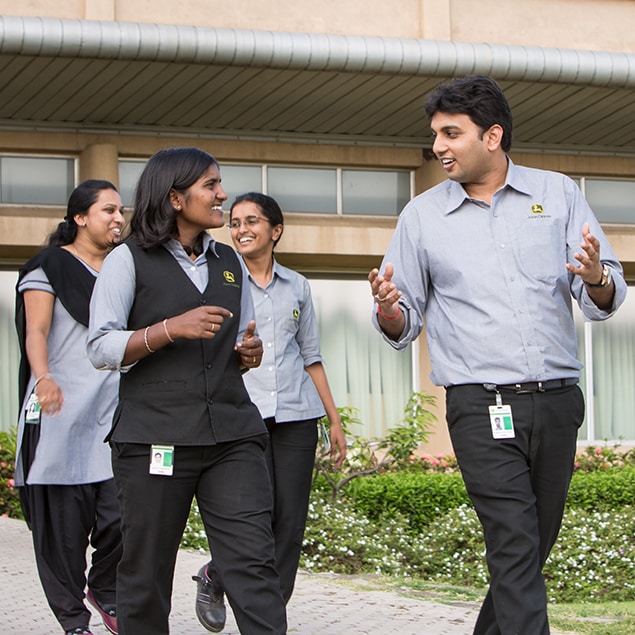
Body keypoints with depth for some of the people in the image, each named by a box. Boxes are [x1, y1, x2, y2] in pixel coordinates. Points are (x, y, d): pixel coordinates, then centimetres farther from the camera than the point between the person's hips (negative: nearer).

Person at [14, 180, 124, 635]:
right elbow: (36, 331, -7)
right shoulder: (49, 267, 4)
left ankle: (106, 590, 17)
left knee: (122, 512, -9)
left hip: (116, 410, 4)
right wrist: (44, 379, -25)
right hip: (61, 410, -4)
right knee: (64, 519, -4)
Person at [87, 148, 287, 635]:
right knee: (147, 576, 1)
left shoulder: (228, 262, 19)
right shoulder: (130, 260, 3)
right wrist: (172, 329, -16)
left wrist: (251, 352, 6)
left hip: (232, 434, 4)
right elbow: (100, 348, -4)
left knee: (254, 565, -9)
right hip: (153, 436, -4)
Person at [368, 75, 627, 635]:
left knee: (534, 546, 10)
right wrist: (389, 311, -13)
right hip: (482, 408, -2)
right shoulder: (421, 217, 8)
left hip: (557, 401, 2)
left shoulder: (557, 194, 8)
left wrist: (596, 279, -19)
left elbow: (605, 300, 5)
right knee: (516, 549, -13)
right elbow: (404, 325, 11)